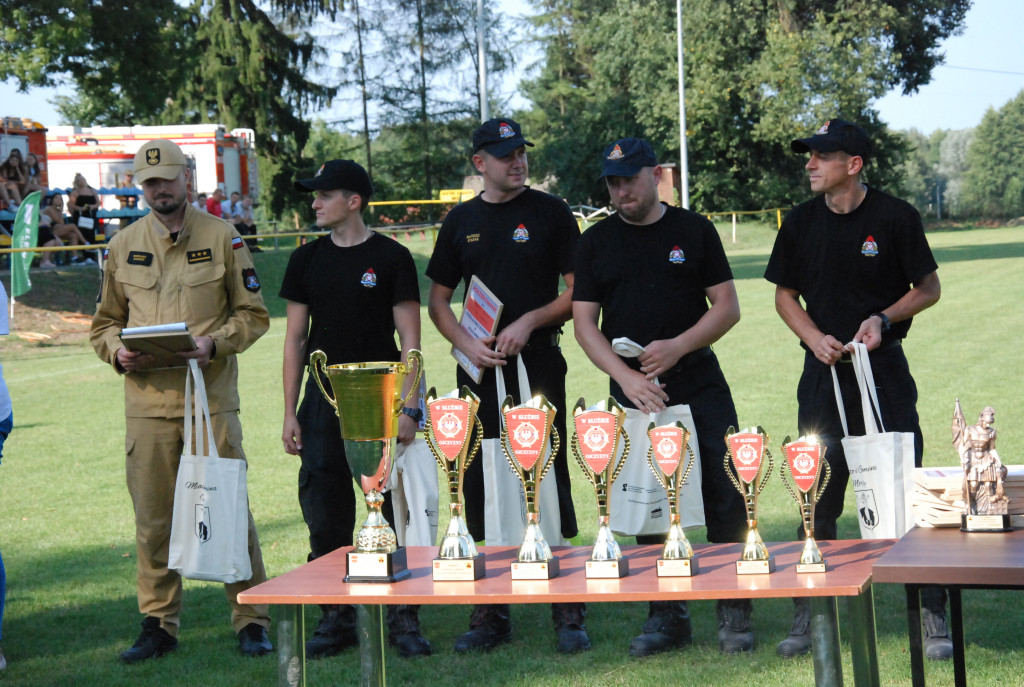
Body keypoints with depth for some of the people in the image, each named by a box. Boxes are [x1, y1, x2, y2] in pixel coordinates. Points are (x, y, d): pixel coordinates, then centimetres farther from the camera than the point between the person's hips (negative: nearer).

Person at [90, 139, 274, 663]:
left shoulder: (221, 238, 5)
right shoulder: (122, 246, 12)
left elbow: (253, 314, 6)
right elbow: (104, 322, 18)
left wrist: (215, 343, -12)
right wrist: (117, 351, -4)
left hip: (211, 396, -2)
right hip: (147, 398, 2)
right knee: (152, 516, 4)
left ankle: (251, 621, 5)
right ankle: (158, 624, 14)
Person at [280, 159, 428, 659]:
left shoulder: (390, 257, -1)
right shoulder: (307, 260, 9)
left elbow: (410, 339, -3)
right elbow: (295, 339, 11)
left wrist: (407, 408, -11)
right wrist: (290, 413, 5)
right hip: (323, 402, 4)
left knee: (395, 509, -2)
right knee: (326, 515, 4)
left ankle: (403, 617, 7)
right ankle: (337, 618, 14)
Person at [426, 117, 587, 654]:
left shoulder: (550, 213, 3)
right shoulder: (462, 222, 11)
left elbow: (578, 291, 2)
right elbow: (438, 299, 15)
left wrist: (530, 322, -12)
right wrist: (467, 344, -3)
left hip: (539, 366, -3)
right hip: (479, 369, 3)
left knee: (548, 482, -5)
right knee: (480, 485, 5)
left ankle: (568, 614, 1)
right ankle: (490, 614, 13)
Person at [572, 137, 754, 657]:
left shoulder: (694, 230, 5)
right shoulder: (596, 242, 7)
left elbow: (727, 307, 3)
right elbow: (585, 324, 3)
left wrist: (677, 347, -12)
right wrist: (625, 376, -12)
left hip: (699, 385, -1)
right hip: (635, 393, 1)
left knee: (725, 497, -5)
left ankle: (734, 612, 5)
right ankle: (667, 616, 12)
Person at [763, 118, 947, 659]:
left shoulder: (894, 217, -6)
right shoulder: (801, 223, 4)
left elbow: (928, 288, 2)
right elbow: (785, 294, 13)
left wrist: (884, 319, -14)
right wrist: (814, 337, -5)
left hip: (883, 369, -3)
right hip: (823, 370, 3)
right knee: (815, 497, 7)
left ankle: (932, 618, 5)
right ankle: (807, 617, 17)